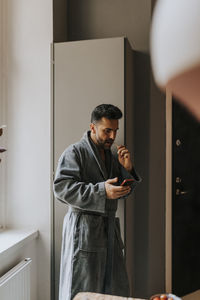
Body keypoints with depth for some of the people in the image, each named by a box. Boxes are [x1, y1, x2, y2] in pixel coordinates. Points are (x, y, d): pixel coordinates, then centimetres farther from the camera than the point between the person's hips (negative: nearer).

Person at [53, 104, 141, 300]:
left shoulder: (112, 156, 15)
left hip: (109, 228, 7)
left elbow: (123, 193, 18)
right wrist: (102, 191, -26)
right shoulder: (75, 152, -8)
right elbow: (61, 188, -20)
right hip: (84, 229, -7)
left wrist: (127, 169, -1)